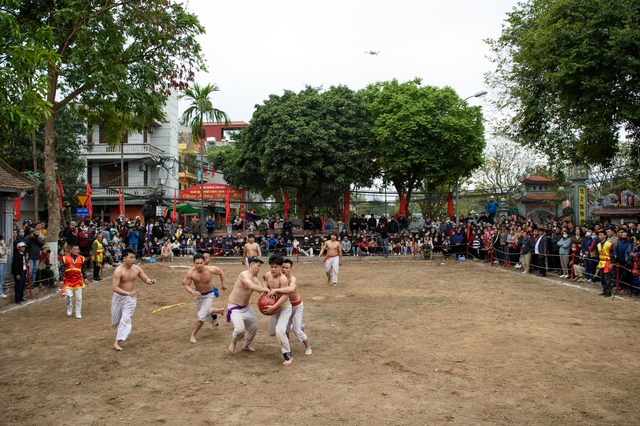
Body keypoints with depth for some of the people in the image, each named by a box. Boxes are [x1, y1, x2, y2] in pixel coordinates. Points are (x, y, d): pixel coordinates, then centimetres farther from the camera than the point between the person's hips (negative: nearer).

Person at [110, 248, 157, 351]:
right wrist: (128, 293, -41)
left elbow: (146, 279, 0)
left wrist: (151, 281, -25)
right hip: (119, 296, -2)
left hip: (131, 297, 2)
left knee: (126, 319, -5)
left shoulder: (137, 269, -12)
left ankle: (117, 342, 1)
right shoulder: (119, 271, -25)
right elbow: (114, 287, -29)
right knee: (116, 318, 19)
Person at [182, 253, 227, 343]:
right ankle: (218, 311, 58)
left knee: (201, 316, -13)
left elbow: (221, 272, -10)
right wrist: (193, 292, -39)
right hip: (198, 294, 3)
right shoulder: (191, 273, -30)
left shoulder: (211, 270, -31)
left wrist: (222, 285, -1)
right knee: (205, 312, 27)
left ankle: (193, 335, 6)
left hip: (209, 295, -3)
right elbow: (186, 285, -20)